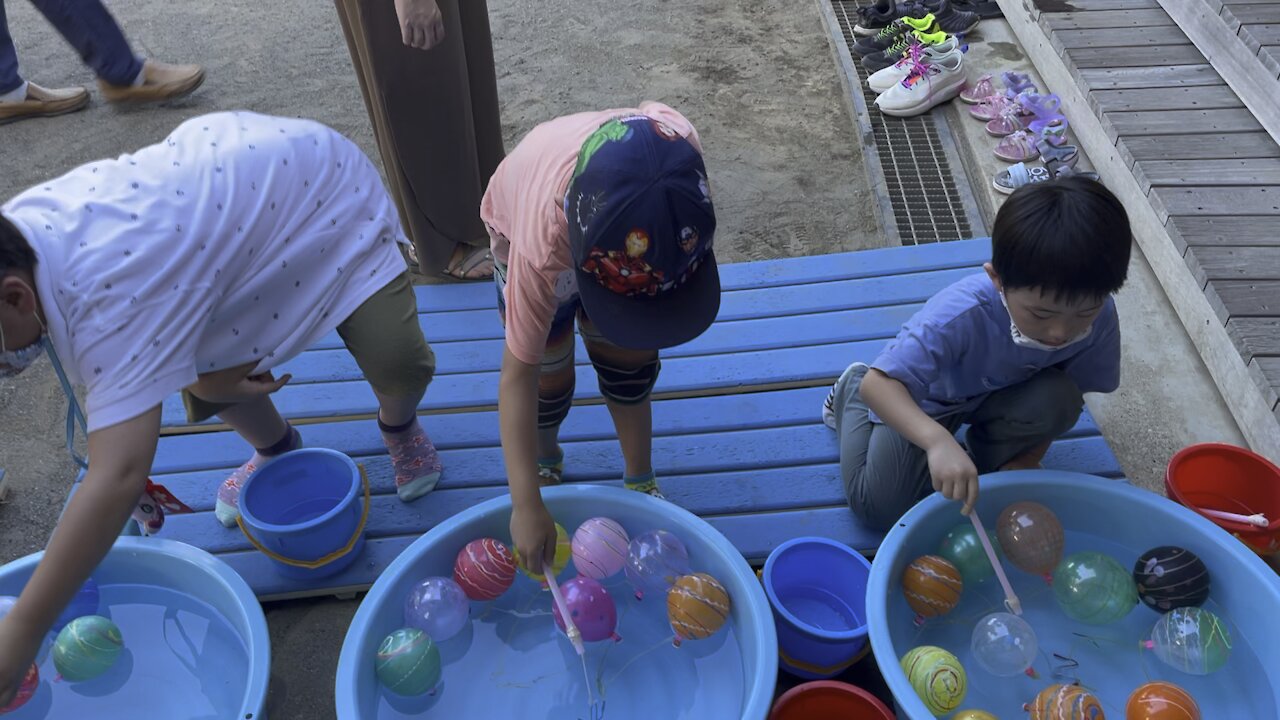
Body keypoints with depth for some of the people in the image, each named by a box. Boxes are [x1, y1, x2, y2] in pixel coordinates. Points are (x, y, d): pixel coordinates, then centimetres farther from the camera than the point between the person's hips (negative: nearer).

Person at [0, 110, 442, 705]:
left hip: (325, 191, -7)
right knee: (203, 369, -1)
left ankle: (398, 426, 18)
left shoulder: (110, 289, -42)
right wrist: (200, 375, -12)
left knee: (398, 363, -20)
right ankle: (276, 448, 31)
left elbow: (118, 477, -47)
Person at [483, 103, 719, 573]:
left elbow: (653, 111, -14)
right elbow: (518, 375, -38)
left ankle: (641, 483, 27)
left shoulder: (679, 144, -41)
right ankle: (545, 464, 34)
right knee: (549, 372, 0)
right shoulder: (543, 247, -48)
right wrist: (527, 507, -37)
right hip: (522, 223, -2)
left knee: (627, 355, 4)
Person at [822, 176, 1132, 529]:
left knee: (1057, 396, -29)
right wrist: (937, 440, -63)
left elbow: (1064, 401, -10)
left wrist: (1026, 461, -19)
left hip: (1002, 395, 3)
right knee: (881, 509, -8)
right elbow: (879, 383, -47)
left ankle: (990, 463, 3)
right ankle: (851, 393, 17)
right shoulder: (960, 316, -42)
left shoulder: (1099, 318, -27)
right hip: (924, 397, -3)